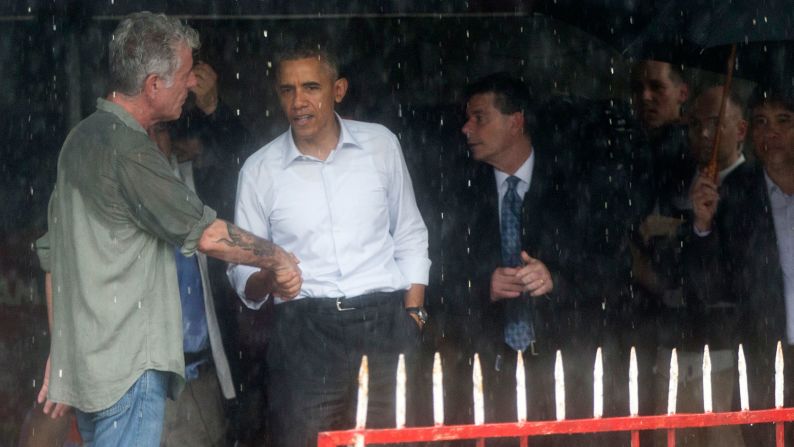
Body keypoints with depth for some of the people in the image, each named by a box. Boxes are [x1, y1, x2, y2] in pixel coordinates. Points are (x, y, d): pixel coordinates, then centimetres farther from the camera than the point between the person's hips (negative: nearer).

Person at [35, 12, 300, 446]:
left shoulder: (81, 139, 14)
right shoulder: (126, 151, -17)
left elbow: (52, 255, 19)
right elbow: (207, 234, -16)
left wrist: (61, 351, 22)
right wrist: (278, 260, -1)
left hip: (84, 359, 10)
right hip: (128, 364, -10)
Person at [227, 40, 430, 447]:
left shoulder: (380, 144, 8)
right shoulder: (259, 169, 6)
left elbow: (410, 237, 16)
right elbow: (243, 271, 10)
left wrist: (413, 312, 4)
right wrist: (266, 280, -13)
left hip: (385, 320, 1)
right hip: (304, 331, 0)